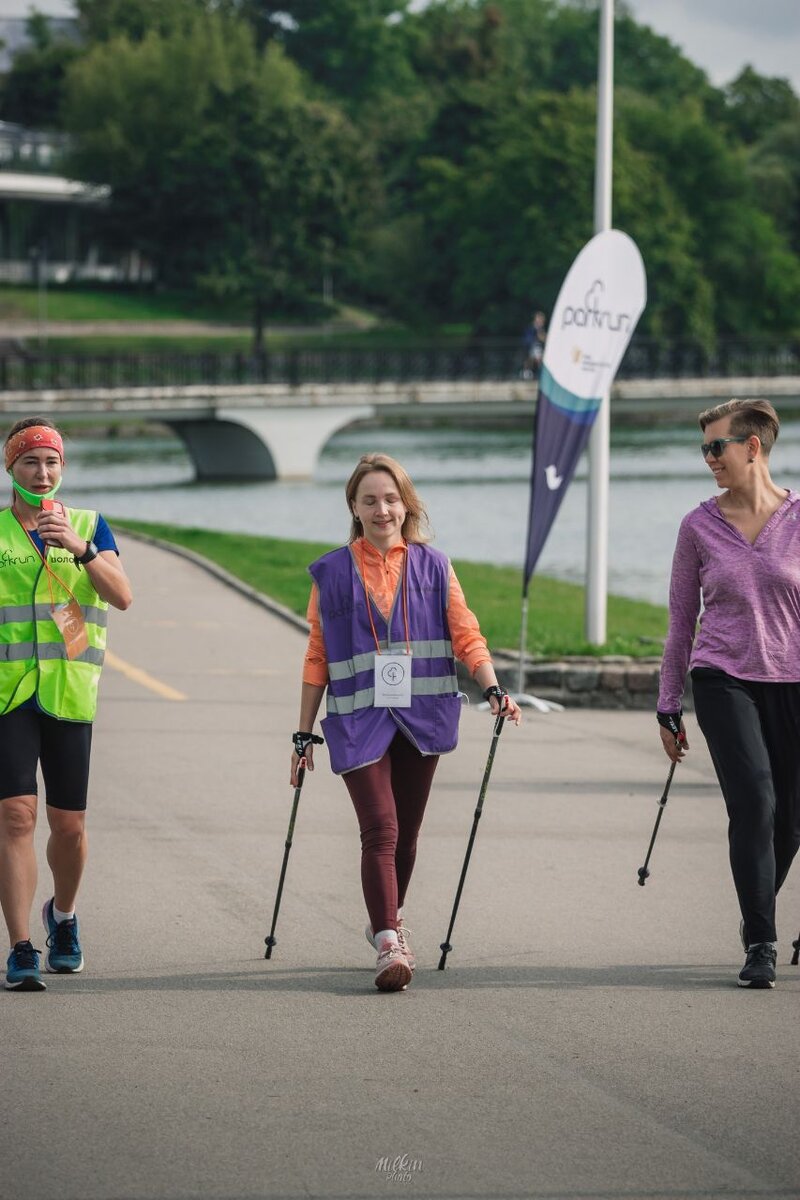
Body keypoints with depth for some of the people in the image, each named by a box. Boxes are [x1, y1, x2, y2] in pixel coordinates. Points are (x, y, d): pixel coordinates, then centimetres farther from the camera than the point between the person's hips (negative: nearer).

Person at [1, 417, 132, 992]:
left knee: (69, 825, 7)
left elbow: (122, 596, -7)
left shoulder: (90, 527, 9)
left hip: (70, 696, 2)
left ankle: (63, 915, 36)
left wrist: (81, 549, -20)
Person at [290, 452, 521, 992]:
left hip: (422, 716, 2)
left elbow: (464, 633, 4)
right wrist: (304, 734, 8)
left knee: (407, 831, 11)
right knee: (380, 830, -14)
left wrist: (493, 688, -13)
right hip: (359, 719, -2)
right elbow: (318, 658, 8)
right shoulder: (332, 573, 4)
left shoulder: (433, 566, 7)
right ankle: (389, 945, -20)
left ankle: (390, 921, 33)